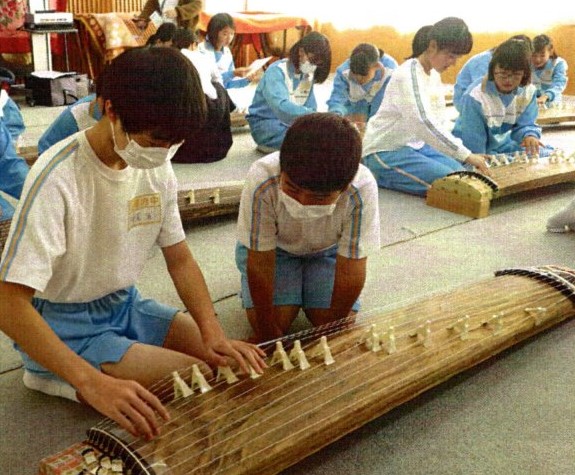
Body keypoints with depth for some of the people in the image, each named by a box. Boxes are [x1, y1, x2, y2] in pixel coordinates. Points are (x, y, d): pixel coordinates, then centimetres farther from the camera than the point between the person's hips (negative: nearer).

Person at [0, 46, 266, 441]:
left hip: (126, 306, 7)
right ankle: (56, 379, -1)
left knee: (239, 362, -2)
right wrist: (93, 383, -43)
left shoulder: (158, 169, -6)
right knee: (199, 380, -19)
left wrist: (214, 333, -15)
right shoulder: (57, 179, -27)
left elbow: (180, 260, 2)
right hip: (63, 327, -7)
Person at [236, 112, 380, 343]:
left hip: (328, 250, 2)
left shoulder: (361, 190, -38)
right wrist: (268, 335, -21)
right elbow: (260, 264, -28)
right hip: (273, 248, -1)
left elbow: (351, 272, -27)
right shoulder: (262, 180, -39)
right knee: (276, 322, -19)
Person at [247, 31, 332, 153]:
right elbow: (281, 107, -39)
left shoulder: (308, 75, 2)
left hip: (290, 122, 7)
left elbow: (310, 107, -3)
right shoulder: (277, 71, -20)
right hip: (265, 123, -7)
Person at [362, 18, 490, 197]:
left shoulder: (434, 75, 9)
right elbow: (425, 124, -32)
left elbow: (441, 120, 10)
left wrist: (465, 156, -5)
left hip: (415, 145, 9)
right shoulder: (408, 75, -21)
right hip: (385, 151, -9)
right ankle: (381, 176, -7)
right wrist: (466, 155, -33)